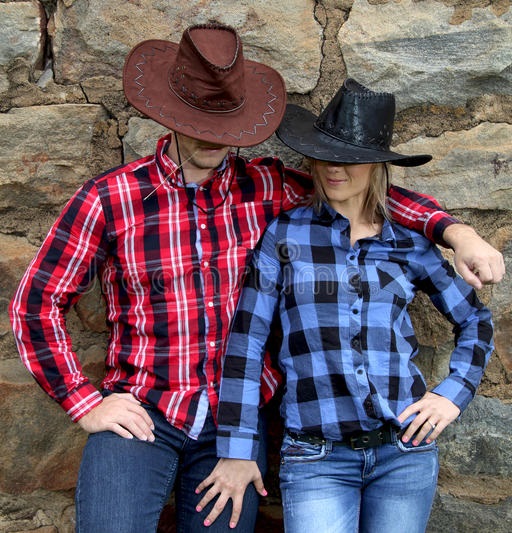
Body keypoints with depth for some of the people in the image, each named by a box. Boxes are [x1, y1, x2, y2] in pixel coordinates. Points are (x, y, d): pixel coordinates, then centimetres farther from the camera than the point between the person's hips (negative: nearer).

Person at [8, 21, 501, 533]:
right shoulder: (108, 200, -9)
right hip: (140, 415, -2)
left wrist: (456, 231, -6)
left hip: (235, 417, 3)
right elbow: (36, 302, -3)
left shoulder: (267, 187, -1)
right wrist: (84, 403, -6)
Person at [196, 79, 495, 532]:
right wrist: (236, 450, -4)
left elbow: (475, 321, 16)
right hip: (316, 459, -2)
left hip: (406, 450, 2)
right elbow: (246, 341, -3)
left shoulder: (409, 244, 4)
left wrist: (454, 393, 2)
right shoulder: (285, 234, -2)